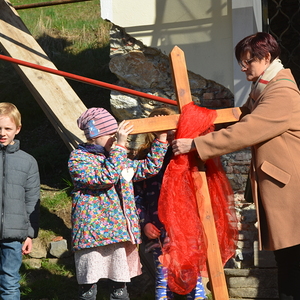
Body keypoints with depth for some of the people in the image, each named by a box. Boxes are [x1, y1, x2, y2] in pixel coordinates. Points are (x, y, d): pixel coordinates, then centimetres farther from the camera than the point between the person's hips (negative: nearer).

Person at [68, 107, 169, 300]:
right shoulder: (78, 158, -6)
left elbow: (149, 168, 21)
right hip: (92, 232, -6)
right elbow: (105, 178, -21)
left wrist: (161, 139, 14)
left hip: (121, 232, 6)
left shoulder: (118, 158, 17)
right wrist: (120, 146, -21)